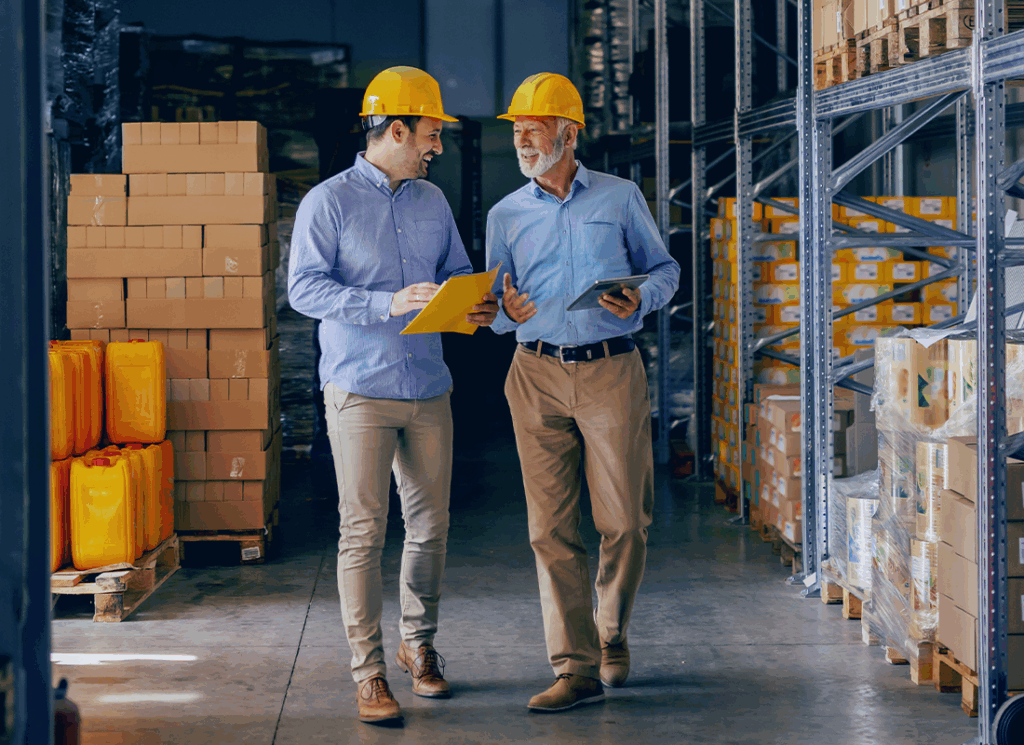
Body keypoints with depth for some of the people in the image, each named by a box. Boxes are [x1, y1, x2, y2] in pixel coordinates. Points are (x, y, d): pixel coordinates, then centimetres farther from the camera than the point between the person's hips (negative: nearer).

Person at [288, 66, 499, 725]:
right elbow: (304, 287, -13)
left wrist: (476, 304, -4)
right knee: (364, 530, -5)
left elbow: (457, 272, 20)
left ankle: (420, 644, 28)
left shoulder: (432, 201, 15)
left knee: (431, 526, 10)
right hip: (360, 391, -6)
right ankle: (369, 671, 0)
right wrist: (389, 305, -23)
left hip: (428, 388, 6)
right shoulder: (329, 202, -5)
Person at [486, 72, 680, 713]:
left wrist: (640, 300, -9)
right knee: (552, 527, -3)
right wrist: (507, 311, -10)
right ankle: (577, 667, 0)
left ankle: (611, 634, 25)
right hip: (538, 376, 2)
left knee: (624, 521, 0)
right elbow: (495, 310, 14)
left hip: (612, 371, -1)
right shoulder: (507, 215, 11)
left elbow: (664, 268, 12)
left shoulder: (621, 198, 6)